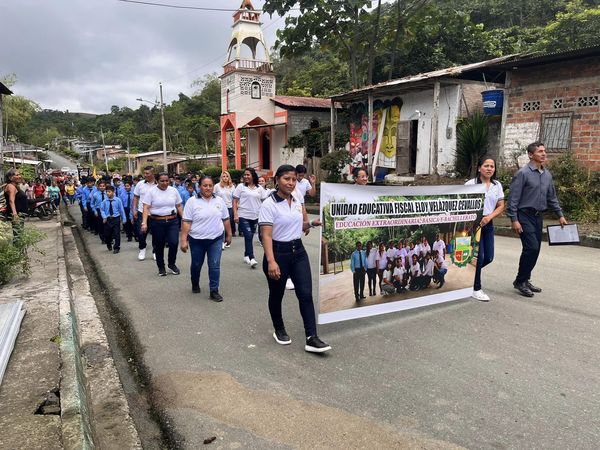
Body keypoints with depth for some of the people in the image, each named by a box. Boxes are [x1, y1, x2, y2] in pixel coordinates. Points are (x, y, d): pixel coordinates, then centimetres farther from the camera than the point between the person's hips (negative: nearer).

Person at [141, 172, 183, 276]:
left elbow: (179, 206, 10)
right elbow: (146, 208, -9)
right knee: (158, 246, 8)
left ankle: (172, 264, 17)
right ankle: (161, 267, 27)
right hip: (157, 222, -1)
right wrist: (144, 223, -19)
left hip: (172, 221, 2)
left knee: (174, 242, -8)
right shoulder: (151, 191, -4)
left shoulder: (174, 190, 5)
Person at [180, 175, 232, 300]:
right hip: (197, 240, -1)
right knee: (196, 265, 14)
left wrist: (229, 235, 10)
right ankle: (195, 284, 39)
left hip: (216, 239, 1)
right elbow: (186, 222, -9)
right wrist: (183, 240, -13)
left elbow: (225, 219, 10)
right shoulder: (192, 201, -7)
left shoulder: (220, 201, 3)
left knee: (215, 265, -2)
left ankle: (214, 291, 6)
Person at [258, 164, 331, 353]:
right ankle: (279, 330, 34)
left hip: (298, 251, 5)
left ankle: (311, 338, -2)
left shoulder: (297, 199, 6)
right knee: (276, 295, 12)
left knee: (306, 294, -4)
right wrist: (271, 261, -30)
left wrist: (311, 223, 3)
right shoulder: (269, 204, -14)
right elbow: (267, 235, -21)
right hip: (278, 252, -5)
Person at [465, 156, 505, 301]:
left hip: (488, 224, 6)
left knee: (488, 258, 8)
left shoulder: (497, 185, 9)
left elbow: (501, 206, 7)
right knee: (479, 257, -6)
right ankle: (476, 289, 9)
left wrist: (489, 217, -9)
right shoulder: (471, 184, -7)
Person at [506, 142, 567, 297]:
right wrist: (514, 220, -17)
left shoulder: (547, 174, 12)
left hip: (538, 217, 7)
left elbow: (552, 197, 21)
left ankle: (525, 280, 21)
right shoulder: (523, 173, -10)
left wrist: (560, 215, 17)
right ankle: (520, 281, 1)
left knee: (535, 250, 8)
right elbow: (513, 198, -13)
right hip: (525, 216, -7)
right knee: (531, 248, -13)